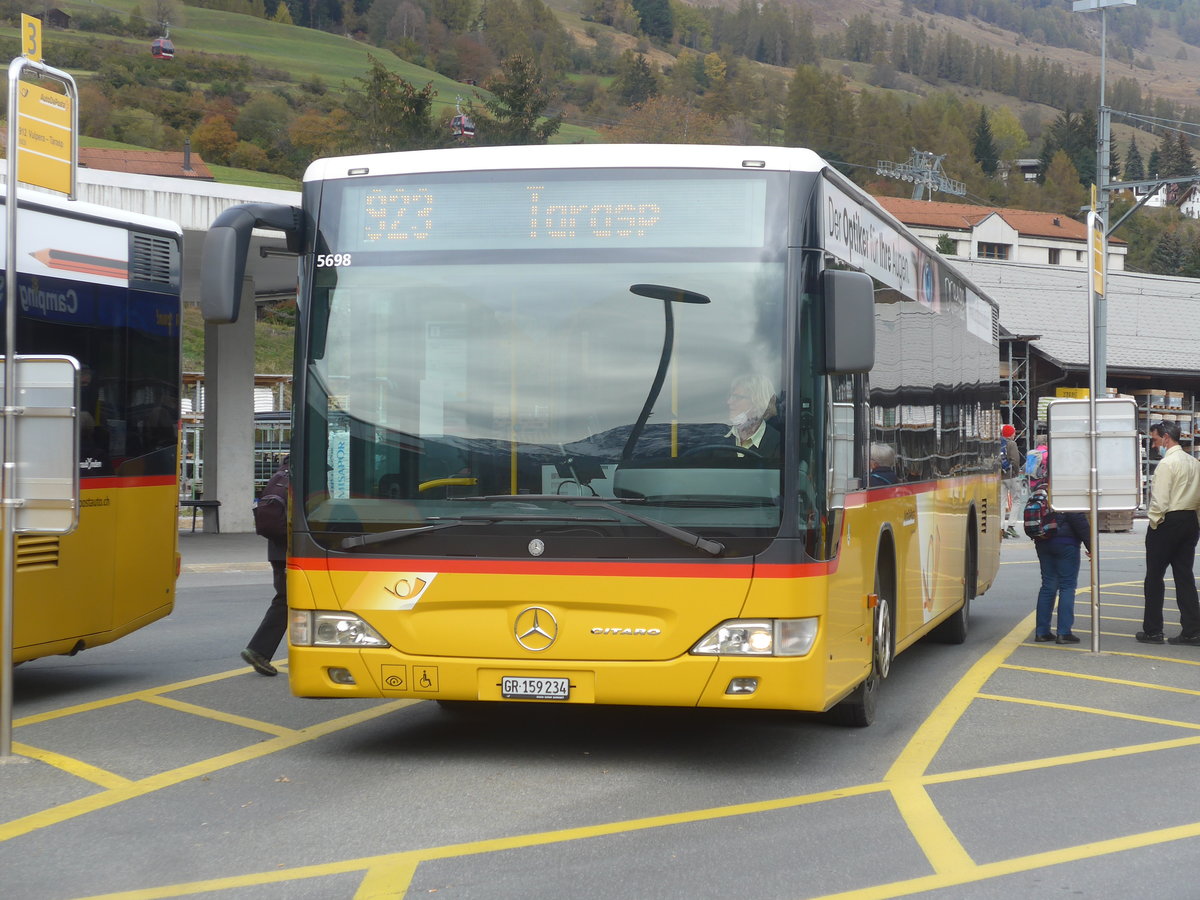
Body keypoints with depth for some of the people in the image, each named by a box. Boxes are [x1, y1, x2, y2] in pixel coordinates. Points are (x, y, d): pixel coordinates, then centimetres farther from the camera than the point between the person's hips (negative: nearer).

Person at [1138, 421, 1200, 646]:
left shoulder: (1167, 463, -14)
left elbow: (1160, 500, -19)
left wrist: (1154, 523, -9)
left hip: (1168, 523, -8)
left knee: (1154, 577, 2)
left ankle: (1152, 631, 5)